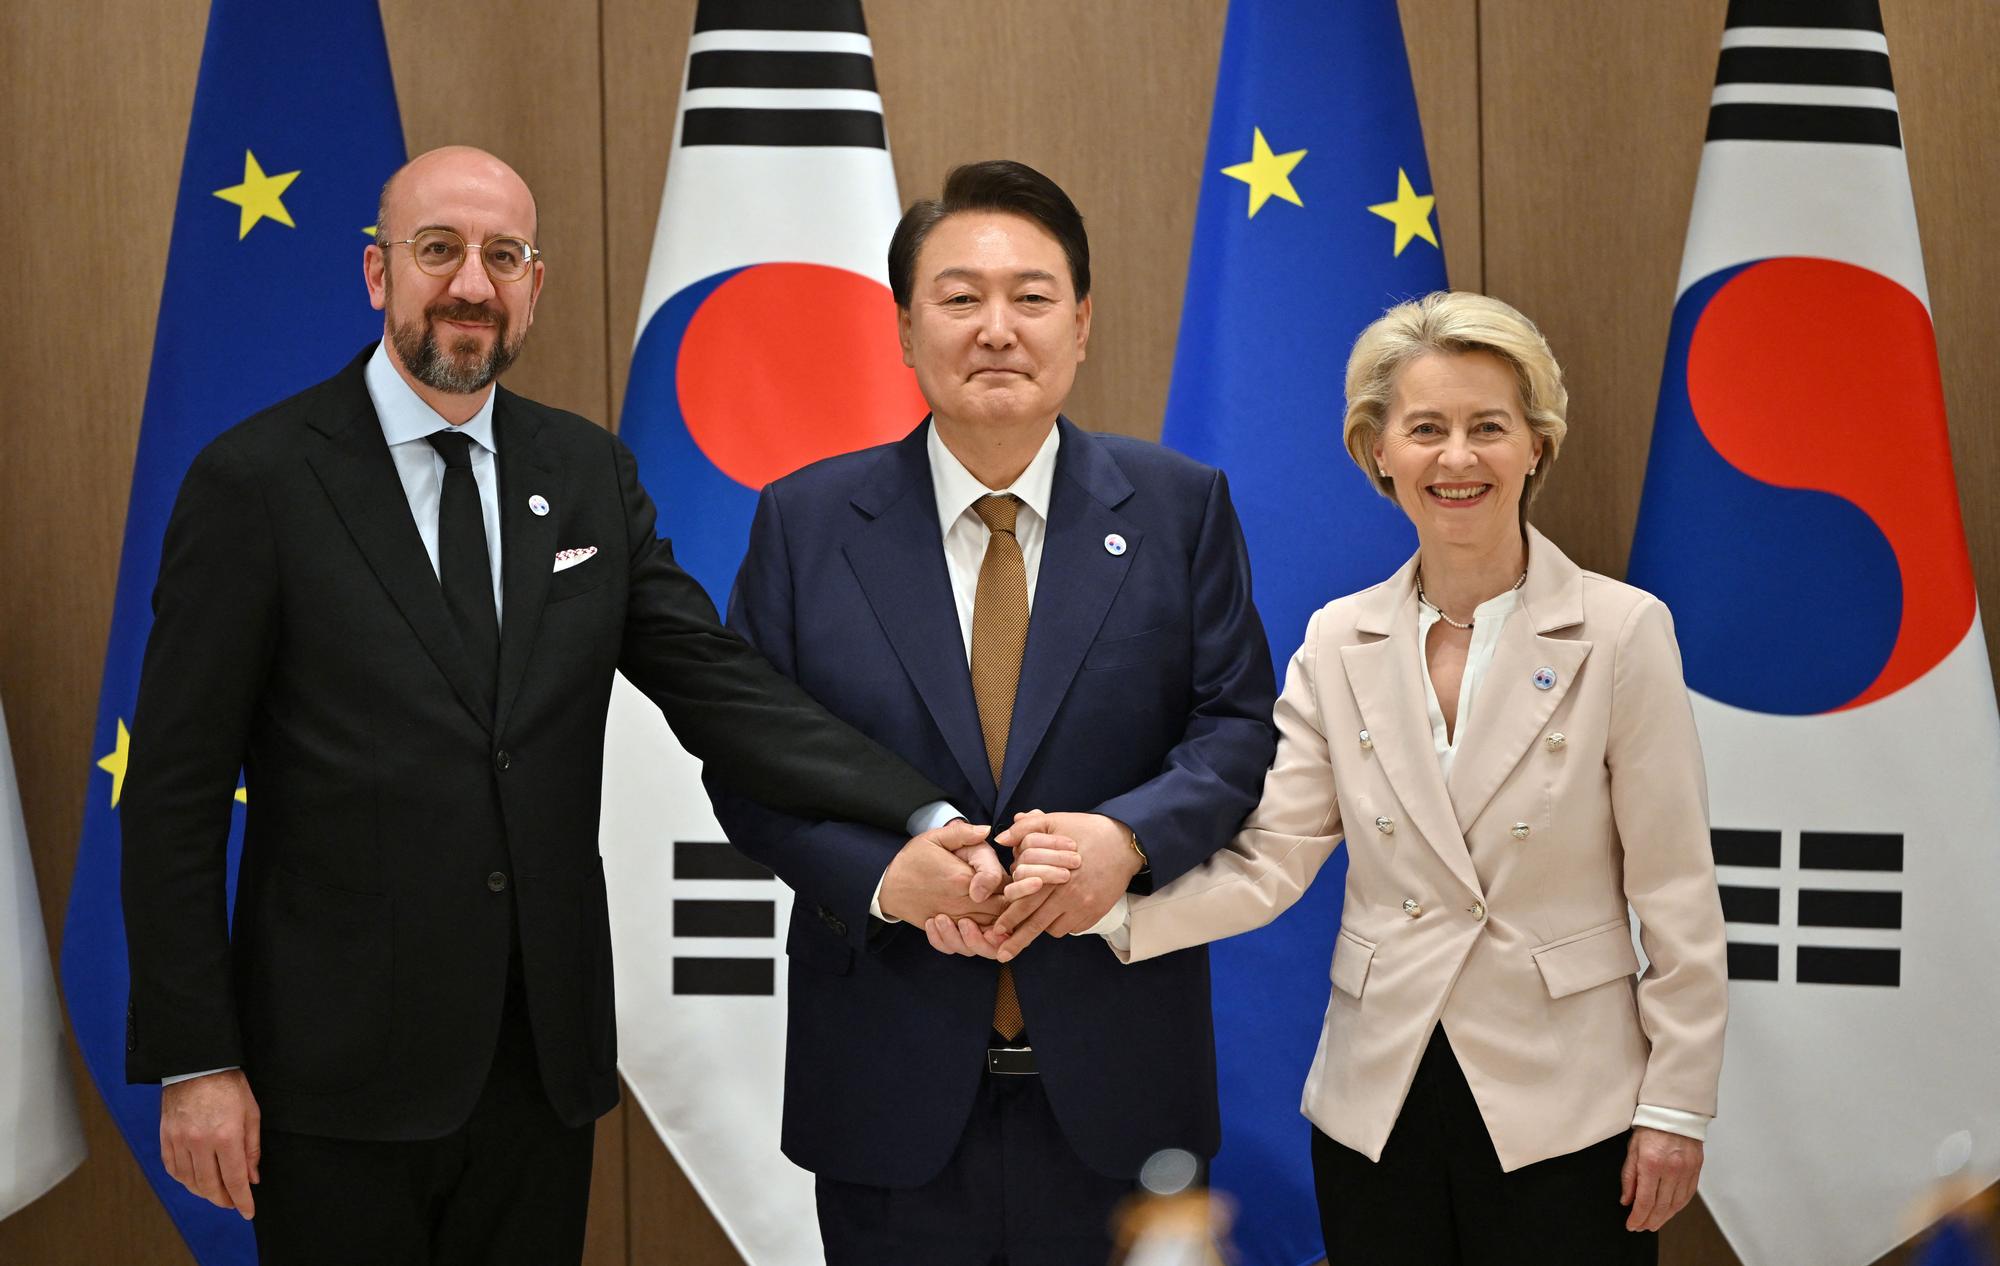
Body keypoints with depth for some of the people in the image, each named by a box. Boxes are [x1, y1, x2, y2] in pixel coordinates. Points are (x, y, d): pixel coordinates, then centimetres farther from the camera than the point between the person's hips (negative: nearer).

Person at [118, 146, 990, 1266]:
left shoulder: (590, 472, 6)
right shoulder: (257, 480, -6)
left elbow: (715, 683, -3)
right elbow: (175, 790, -6)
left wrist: (926, 817, -17)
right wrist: (193, 1061, -9)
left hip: (548, 1056, 4)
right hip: (341, 1074, -4)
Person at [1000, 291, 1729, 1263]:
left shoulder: (1622, 632, -7)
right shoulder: (1338, 644, 3)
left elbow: (1674, 895, -5)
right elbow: (1268, 861, -5)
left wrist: (1676, 1108, -6)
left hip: (1563, 1110, -3)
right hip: (1378, 1105, 3)